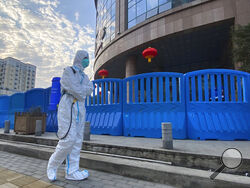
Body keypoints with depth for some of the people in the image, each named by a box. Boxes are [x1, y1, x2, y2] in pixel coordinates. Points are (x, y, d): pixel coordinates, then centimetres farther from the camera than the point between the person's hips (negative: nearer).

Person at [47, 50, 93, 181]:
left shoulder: (84, 76, 22)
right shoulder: (68, 71, 0)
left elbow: (90, 89, 3)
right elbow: (73, 88, -15)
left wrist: (79, 89, -12)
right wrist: (83, 94, 0)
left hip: (80, 109, 8)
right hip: (68, 106, -7)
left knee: (77, 140, 2)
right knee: (68, 139, -12)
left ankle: (71, 171, 7)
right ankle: (52, 165, 11)